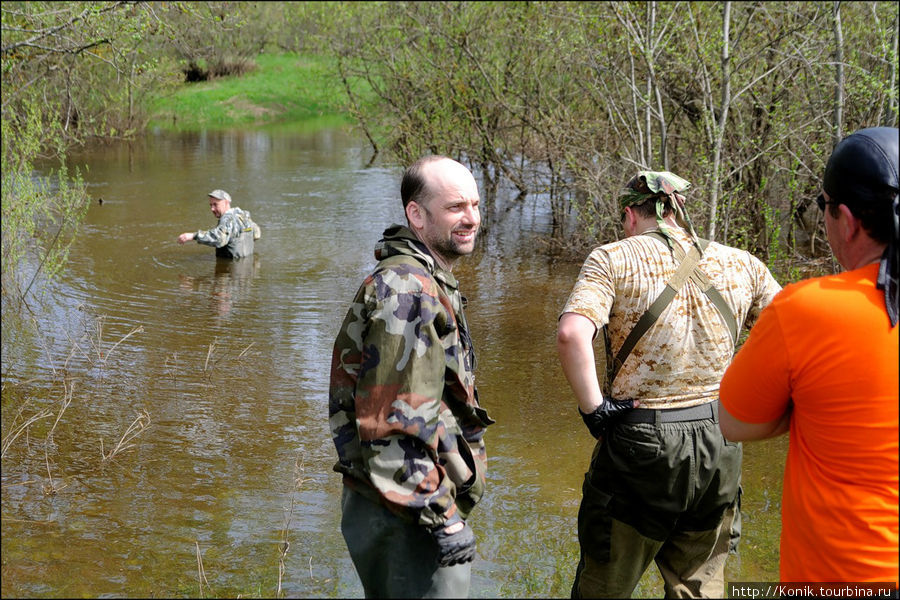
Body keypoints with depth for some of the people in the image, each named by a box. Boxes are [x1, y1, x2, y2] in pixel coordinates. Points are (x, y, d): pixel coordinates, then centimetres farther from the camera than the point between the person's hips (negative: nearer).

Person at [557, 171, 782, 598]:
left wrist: (592, 407, -14)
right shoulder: (740, 265, 6)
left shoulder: (614, 259, -6)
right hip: (719, 448, 4)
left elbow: (572, 334, -23)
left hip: (640, 443, -4)